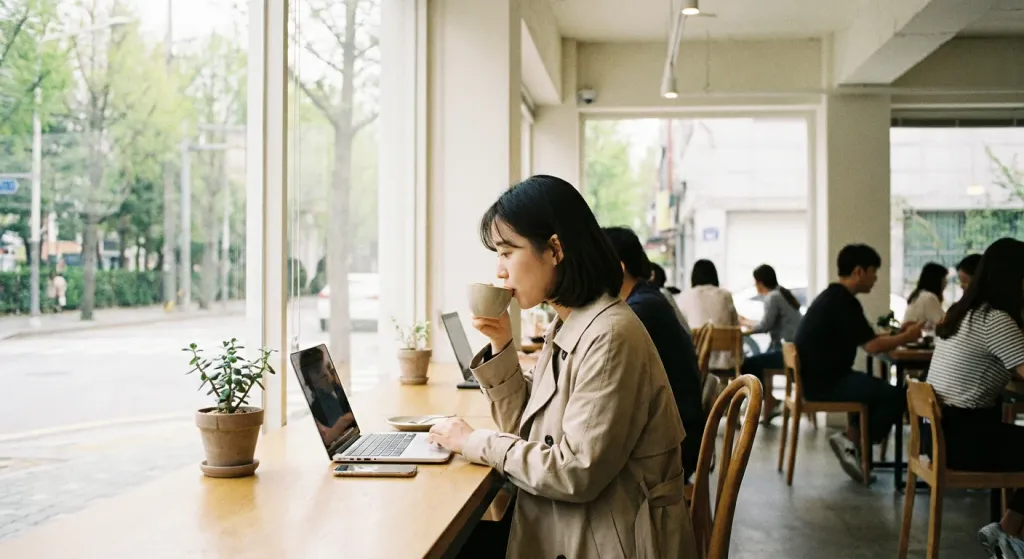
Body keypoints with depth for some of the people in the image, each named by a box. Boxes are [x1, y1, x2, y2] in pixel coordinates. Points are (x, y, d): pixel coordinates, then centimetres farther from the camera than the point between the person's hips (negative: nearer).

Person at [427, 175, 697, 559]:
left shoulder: (610, 336, -22)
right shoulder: (565, 327, 7)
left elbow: (576, 474, -24)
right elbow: (527, 430, 11)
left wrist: (479, 444, -13)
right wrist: (501, 346, -1)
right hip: (566, 525, 8)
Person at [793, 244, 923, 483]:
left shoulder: (832, 297, 15)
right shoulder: (843, 302, -17)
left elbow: (865, 339, 21)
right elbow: (871, 346, -19)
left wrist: (897, 333, 15)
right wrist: (906, 338, -4)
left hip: (817, 377, 11)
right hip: (825, 382, -11)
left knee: (879, 389, 25)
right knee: (896, 396, -11)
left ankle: (852, 440, 15)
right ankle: (852, 441, 2)